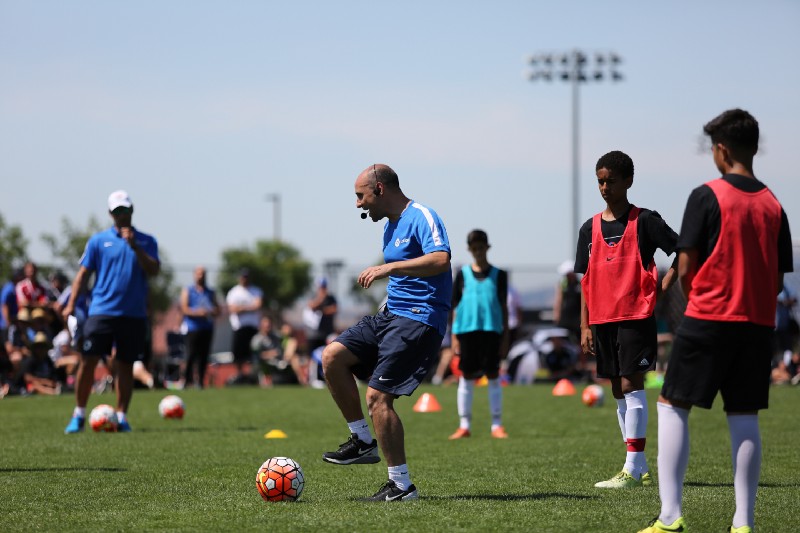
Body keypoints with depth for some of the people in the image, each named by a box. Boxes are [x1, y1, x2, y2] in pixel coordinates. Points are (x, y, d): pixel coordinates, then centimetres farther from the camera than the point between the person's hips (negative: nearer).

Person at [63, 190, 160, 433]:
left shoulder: (146, 241, 9)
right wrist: (71, 304, -3)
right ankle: (78, 414, 4)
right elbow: (83, 273, 6)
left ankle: (121, 416, 9)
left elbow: (153, 270, -5)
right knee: (88, 361, -6)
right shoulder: (98, 240, 7)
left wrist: (135, 247, -16)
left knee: (125, 365, 3)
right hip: (101, 311, -1)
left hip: (134, 314, 1)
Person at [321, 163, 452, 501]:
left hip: (419, 319, -10)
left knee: (378, 396, -15)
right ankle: (363, 441, 7)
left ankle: (402, 485, -7)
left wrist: (390, 267, -29)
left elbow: (441, 259, -28)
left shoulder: (421, 217, -12)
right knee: (332, 357, -1)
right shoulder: (391, 226, 18)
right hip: (391, 314, 10)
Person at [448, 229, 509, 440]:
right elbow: (455, 307, 8)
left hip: (492, 330, 0)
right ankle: (464, 425, 7)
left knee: (493, 377, 2)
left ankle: (497, 425, 6)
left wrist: (505, 338, 4)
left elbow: (504, 307, 8)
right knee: (466, 377, 3)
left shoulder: (498, 275, 7)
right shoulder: (462, 274, 7)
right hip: (467, 330, 0)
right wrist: (454, 337, 2)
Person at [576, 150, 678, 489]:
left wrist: (662, 289, -10)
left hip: (637, 315, -6)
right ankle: (640, 469, 16)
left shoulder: (644, 220, -3)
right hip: (603, 319, 6)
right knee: (619, 392, 9)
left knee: (631, 385, -12)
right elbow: (586, 281, 13)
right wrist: (585, 327, 8)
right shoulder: (590, 228, 11)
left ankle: (632, 469, -13)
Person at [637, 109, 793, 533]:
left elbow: (685, 267, -7)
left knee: (672, 406, 3)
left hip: (708, 319, -5)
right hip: (758, 323, 5)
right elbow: (778, 279, 9)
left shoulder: (707, 196, -7)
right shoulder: (773, 205, 8)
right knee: (744, 418, 7)